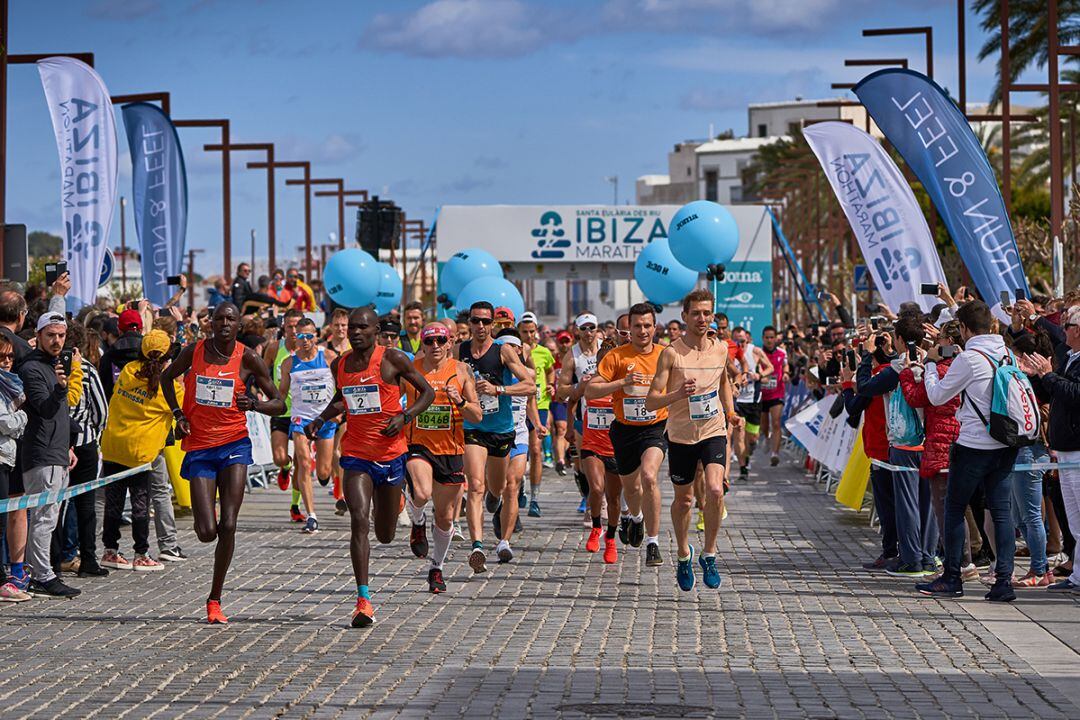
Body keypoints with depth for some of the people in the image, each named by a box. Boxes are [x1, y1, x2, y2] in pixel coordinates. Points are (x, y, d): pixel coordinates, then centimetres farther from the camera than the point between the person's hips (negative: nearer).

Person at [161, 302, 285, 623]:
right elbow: (167, 377, 19)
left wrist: (253, 404, -21)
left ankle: (215, 600, 3)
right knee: (206, 532, -6)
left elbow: (279, 404, 0)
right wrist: (178, 413, 5)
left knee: (228, 525, -10)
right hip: (199, 446, 1)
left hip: (234, 444, -1)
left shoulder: (248, 359, -4)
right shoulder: (194, 351, -1)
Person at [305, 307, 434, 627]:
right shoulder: (339, 365, 6)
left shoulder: (392, 359, -7)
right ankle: (363, 600, -17)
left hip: (390, 454, -2)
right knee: (358, 520, -18)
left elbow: (427, 392, 0)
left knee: (385, 535, 11)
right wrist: (321, 419, 8)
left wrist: (404, 416, -15)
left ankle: (389, 503, 51)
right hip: (356, 455, 2)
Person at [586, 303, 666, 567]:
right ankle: (636, 518, 56)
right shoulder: (616, 356, -8)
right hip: (625, 429, 2)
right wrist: (623, 382, -23)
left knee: (649, 476, -27)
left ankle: (653, 543, -19)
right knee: (630, 486, 18)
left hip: (655, 428, -2)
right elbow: (590, 391, -12)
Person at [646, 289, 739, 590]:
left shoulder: (720, 348, 2)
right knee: (683, 499, 11)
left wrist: (730, 412, 15)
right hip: (680, 435, -1)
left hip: (714, 431, 1)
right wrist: (678, 394, -31)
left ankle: (709, 554, -2)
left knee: (715, 490, -20)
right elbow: (650, 401, -14)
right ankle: (684, 554, 37)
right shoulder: (671, 353, -10)